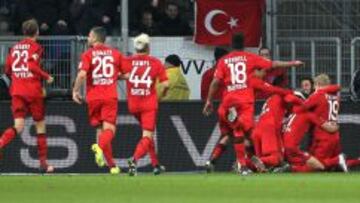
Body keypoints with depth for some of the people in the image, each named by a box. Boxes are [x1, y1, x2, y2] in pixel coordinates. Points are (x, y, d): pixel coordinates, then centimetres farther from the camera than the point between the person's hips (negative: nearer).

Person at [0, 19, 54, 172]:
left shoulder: (15, 48, 13)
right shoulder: (35, 47, -4)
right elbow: (32, 65, -19)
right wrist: (47, 77, -7)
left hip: (16, 91, 4)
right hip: (33, 91, -4)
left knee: (18, 127, -2)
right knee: (40, 126, 10)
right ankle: (43, 163, 13)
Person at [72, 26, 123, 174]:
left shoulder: (88, 54, 0)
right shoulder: (115, 54, 8)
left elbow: (82, 74, -13)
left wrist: (75, 91, -1)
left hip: (93, 97, 0)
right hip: (110, 96, 0)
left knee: (100, 129, 12)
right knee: (109, 128, -8)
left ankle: (112, 166, 12)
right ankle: (100, 147, -41)